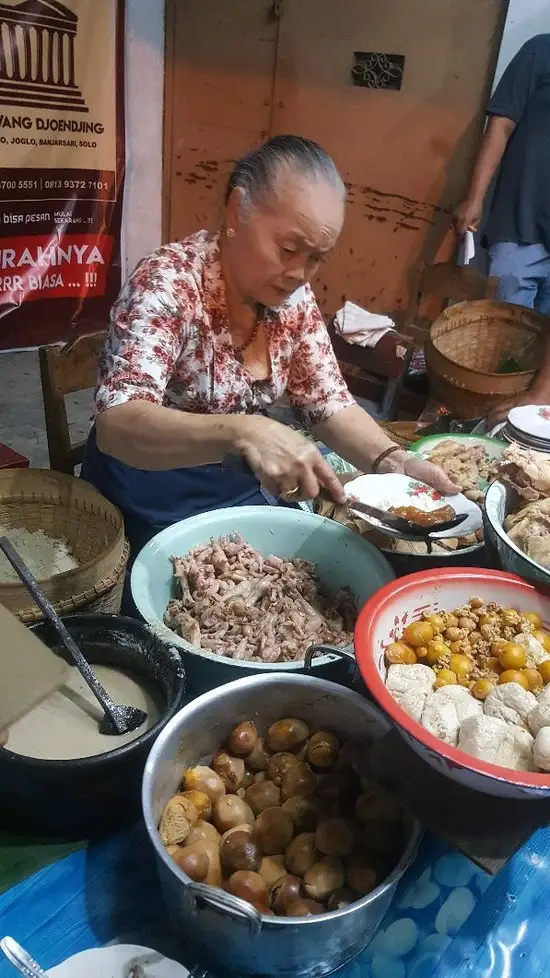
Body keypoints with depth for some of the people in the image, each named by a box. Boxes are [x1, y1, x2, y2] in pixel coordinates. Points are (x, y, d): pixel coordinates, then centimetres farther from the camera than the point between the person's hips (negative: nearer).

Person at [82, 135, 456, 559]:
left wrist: (393, 461, -19)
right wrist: (242, 432, -49)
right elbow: (115, 424, -34)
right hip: (152, 506, -5)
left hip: (242, 492, 6)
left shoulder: (294, 299, -4)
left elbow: (330, 403, 0)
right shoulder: (168, 283, -23)